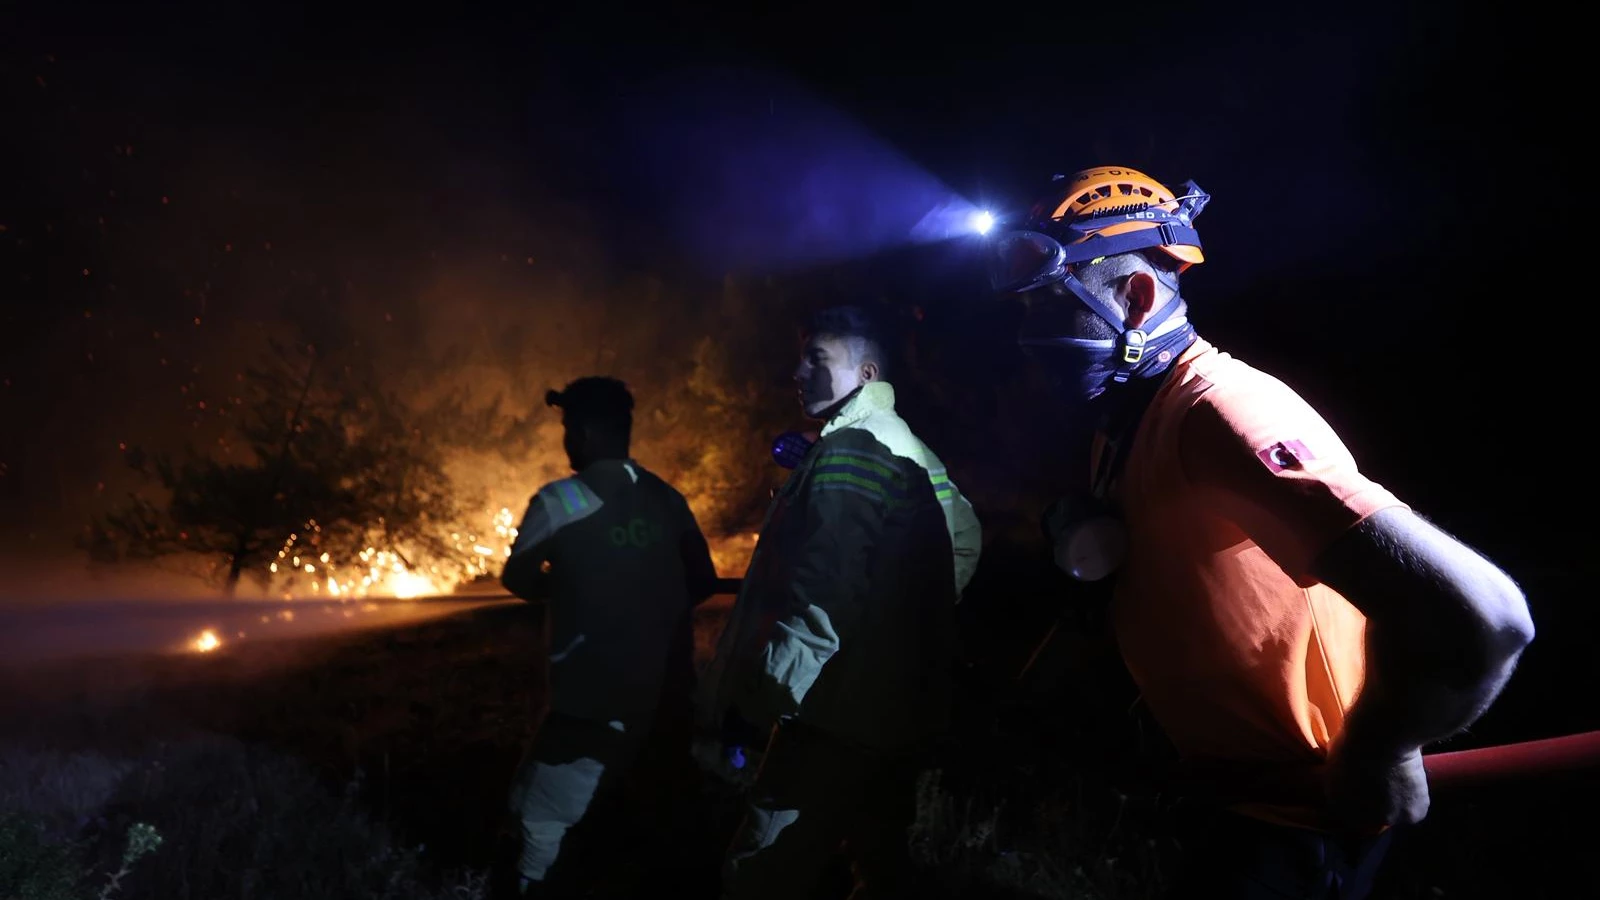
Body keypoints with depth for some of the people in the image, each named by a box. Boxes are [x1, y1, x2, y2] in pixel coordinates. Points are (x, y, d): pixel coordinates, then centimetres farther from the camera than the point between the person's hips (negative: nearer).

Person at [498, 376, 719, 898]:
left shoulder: (560, 501, -11)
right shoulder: (667, 498, 3)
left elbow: (518, 580, 3)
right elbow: (704, 583, 12)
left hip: (596, 702, -6)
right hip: (668, 697, 6)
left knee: (542, 824, 5)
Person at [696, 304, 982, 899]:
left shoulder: (849, 450, -15)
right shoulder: (910, 449, 15)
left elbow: (823, 593, -25)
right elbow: (966, 539, 24)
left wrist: (762, 690, -22)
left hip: (840, 713, -10)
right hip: (896, 707, 10)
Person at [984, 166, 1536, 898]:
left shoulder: (1220, 412, -30)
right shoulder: (1122, 417, 0)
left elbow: (1477, 619, -37)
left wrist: (1373, 760, -21)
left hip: (1302, 810, -9)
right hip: (1237, 783, 9)